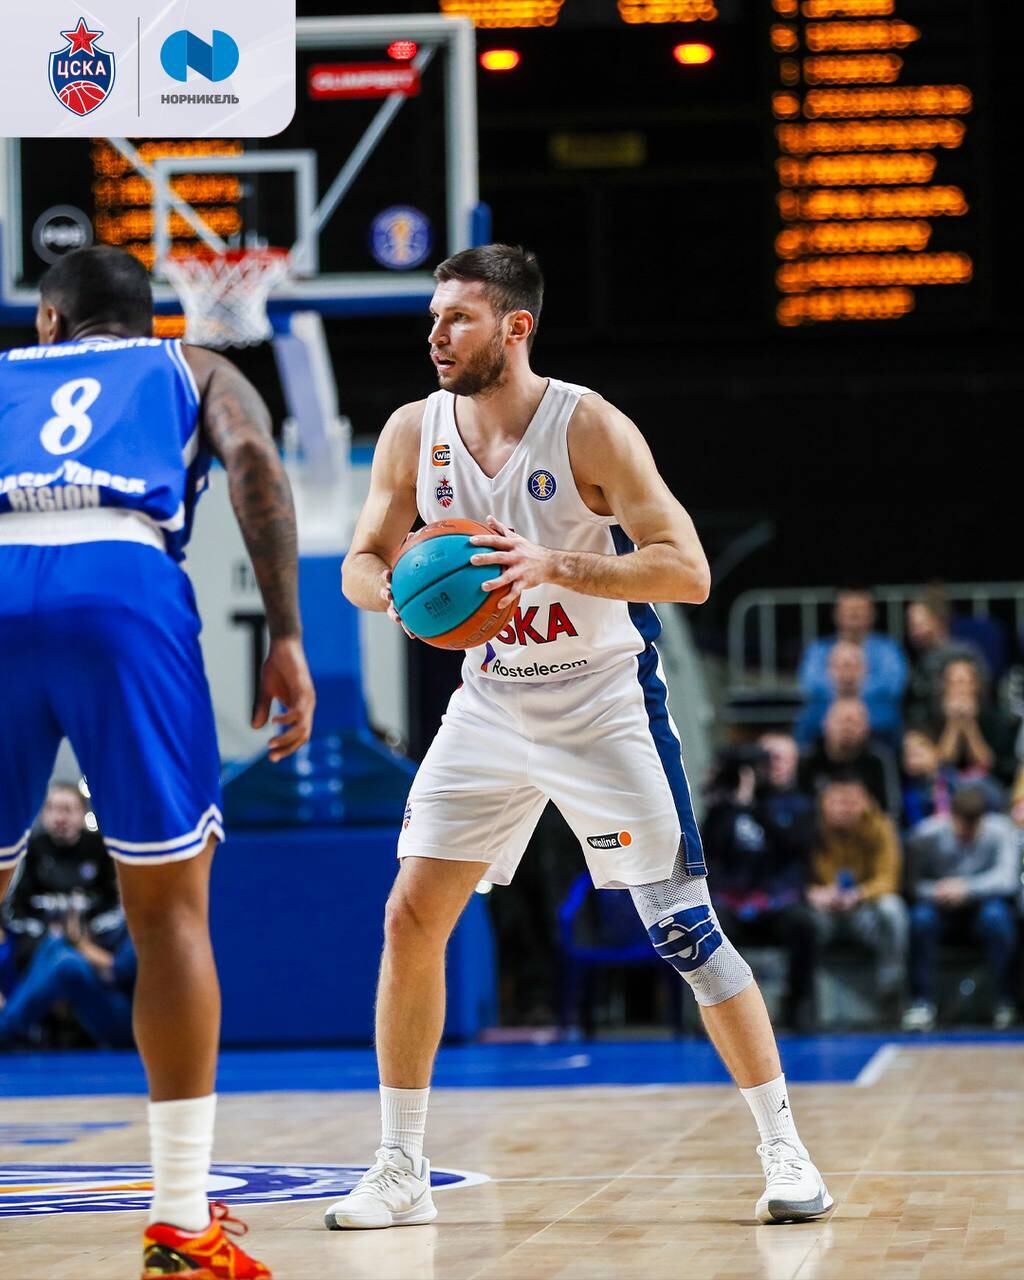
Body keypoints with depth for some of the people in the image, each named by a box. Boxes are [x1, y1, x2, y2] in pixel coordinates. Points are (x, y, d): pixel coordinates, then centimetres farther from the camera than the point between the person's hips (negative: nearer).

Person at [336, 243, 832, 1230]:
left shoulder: (588, 427, -18)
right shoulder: (414, 433, -4)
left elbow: (687, 570, -21)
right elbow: (360, 565, 5)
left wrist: (555, 566, -34)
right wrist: (398, 591, -19)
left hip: (606, 705, -4)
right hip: (490, 706, 4)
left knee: (683, 928, -7)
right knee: (410, 918, -5)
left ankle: (785, 1149, 5)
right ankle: (400, 1173, 5)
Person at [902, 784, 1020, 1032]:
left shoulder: (1001, 831, -14)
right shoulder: (927, 835, -11)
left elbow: (1008, 879, -27)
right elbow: (912, 884, -9)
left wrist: (968, 887, -42)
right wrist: (937, 892, -30)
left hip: (982, 908, -1)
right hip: (944, 913, 1)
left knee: (996, 914, -35)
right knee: (921, 915, -32)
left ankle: (1005, 1002, -22)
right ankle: (922, 1003, -24)